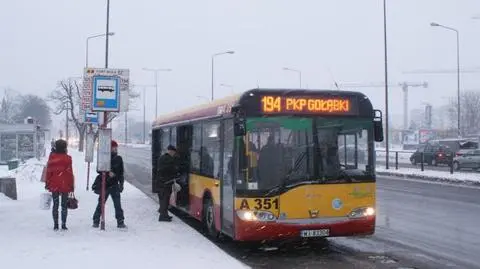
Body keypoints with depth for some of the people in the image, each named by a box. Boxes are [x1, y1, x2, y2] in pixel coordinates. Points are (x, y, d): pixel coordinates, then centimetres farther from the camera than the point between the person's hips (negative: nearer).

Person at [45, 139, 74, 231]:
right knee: (64, 205, 6)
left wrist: (47, 183, 10)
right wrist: (72, 185, 1)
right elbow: (70, 172, -6)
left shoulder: (52, 157, -3)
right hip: (65, 185, -2)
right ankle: (63, 224, 4)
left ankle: (56, 225, 7)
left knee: (55, 204, 9)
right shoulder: (67, 158, -8)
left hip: (54, 184, 2)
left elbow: (48, 171, 1)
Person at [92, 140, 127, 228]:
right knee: (100, 204, 5)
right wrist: (108, 173, -21)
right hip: (104, 185, -2)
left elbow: (121, 173, 13)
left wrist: (121, 183, 7)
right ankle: (96, 221, 16)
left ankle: (120, 222, 4)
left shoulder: (118, 159, 8)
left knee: (118, 204, -2)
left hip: (114, 185, 2)